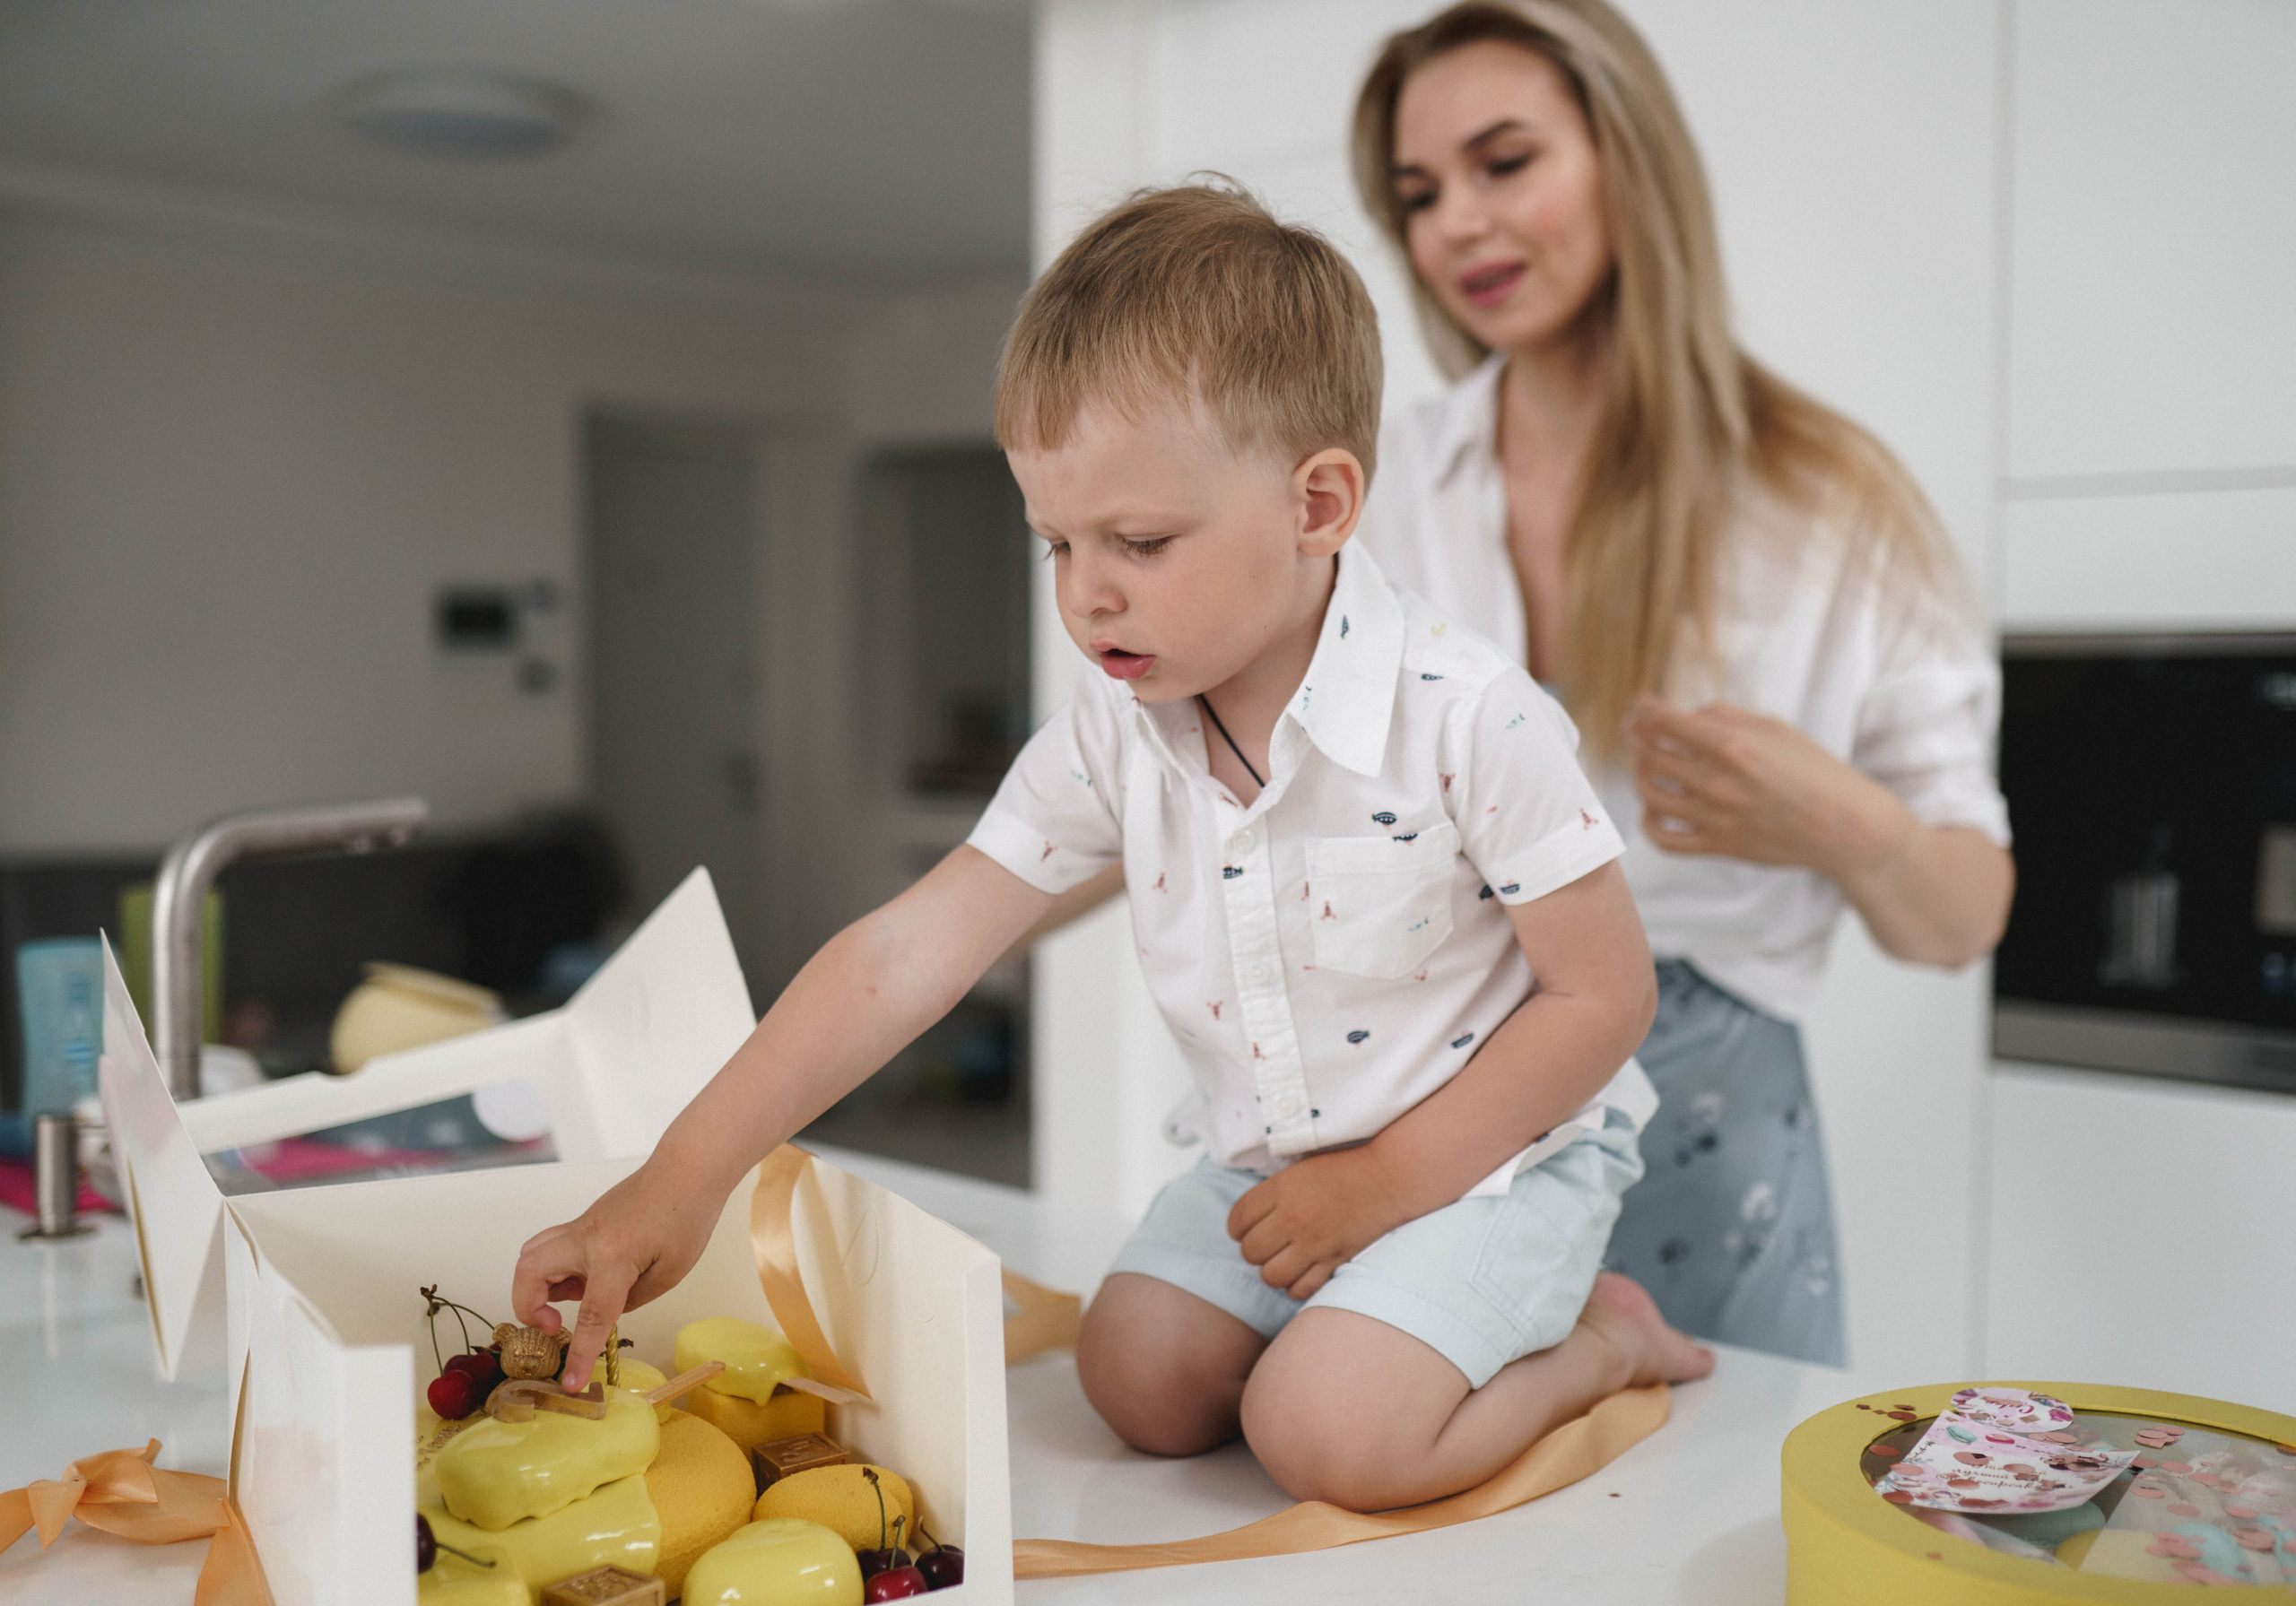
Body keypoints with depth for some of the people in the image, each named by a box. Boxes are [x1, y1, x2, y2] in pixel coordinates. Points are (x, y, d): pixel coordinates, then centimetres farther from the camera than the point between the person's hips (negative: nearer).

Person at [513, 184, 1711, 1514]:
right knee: (1143, 1382, -6)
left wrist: (1382, 1180, -18)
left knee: (1331, 1430, -22)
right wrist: (683, 1178, -20)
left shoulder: (1469, 720, -25)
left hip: (1497, 1152, -5)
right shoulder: (1113, 734, -10)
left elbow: (1605, 995, -18)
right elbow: (911, 953, -14)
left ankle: (1603, 1334, 5)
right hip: (1272, 1157, 6)